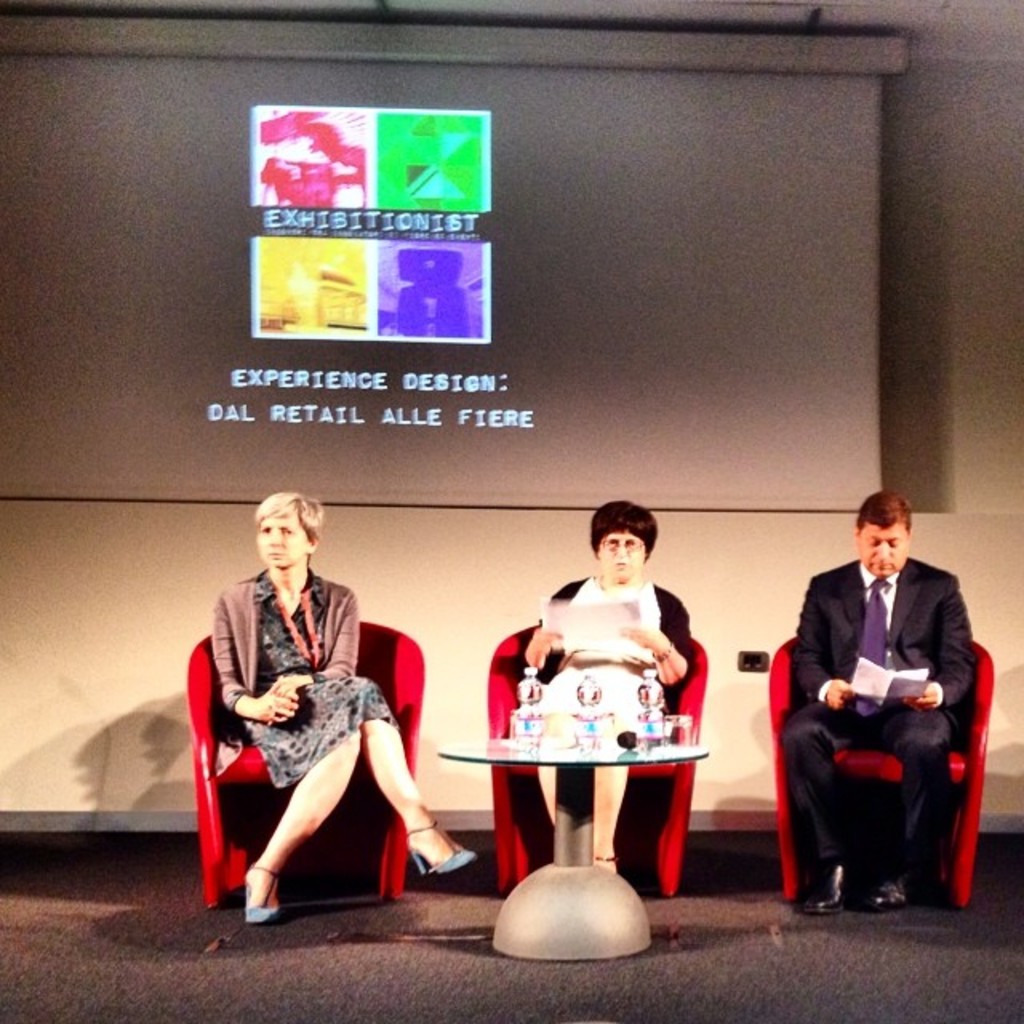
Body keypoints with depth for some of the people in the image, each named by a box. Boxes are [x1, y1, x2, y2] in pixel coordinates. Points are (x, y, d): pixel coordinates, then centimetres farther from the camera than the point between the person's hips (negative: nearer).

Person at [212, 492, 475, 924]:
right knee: (361, 695, -33)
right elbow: (228, 687, 4)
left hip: (321, 710, 2)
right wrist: (256, 705, -20)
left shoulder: (339, 601, 16)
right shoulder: (233, 603, 12)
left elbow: (342, 672, 1)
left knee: (356, 695, -37)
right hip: (265, 723, -2)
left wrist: (302, 685, -22)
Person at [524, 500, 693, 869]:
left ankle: (601, 855, -36)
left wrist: (659, 645, -14)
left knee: (609, 740, -38)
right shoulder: (570, 596, 26)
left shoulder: (665, 605, 21)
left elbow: (675, 676, 7)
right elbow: (535, 665, 18)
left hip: (628, 701, -1)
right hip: (568, 695, 1)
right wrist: (540, 641, -6)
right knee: (555, 740, -35)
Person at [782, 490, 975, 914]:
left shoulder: (940, 587, 11)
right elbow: (805, 658, 8)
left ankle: (914, 871, -20)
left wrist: (939, 691, -19)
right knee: (798, 734, -32)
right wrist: (825, 687, -16)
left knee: (925, 743, -38)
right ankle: (831, 863, -21)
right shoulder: (825, 588, 15)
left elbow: (959, 664, 5)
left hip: (915, 708, -1)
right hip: (846, 708, 2)